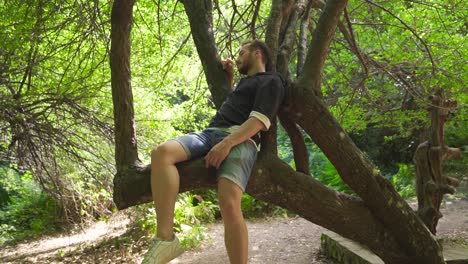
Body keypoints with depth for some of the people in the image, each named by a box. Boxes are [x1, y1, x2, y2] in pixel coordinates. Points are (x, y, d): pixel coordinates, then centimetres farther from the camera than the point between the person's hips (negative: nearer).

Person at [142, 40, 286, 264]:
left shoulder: (271, 81, 9)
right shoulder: (245, 81, 35)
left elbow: (259, 120, -8)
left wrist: (227, 142, -21)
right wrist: (229, 77, 40)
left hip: (239, 140, -7)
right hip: (211, 132, 8)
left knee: (229, 205, -33)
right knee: (162, 153, -24)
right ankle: (165, 239, -28)